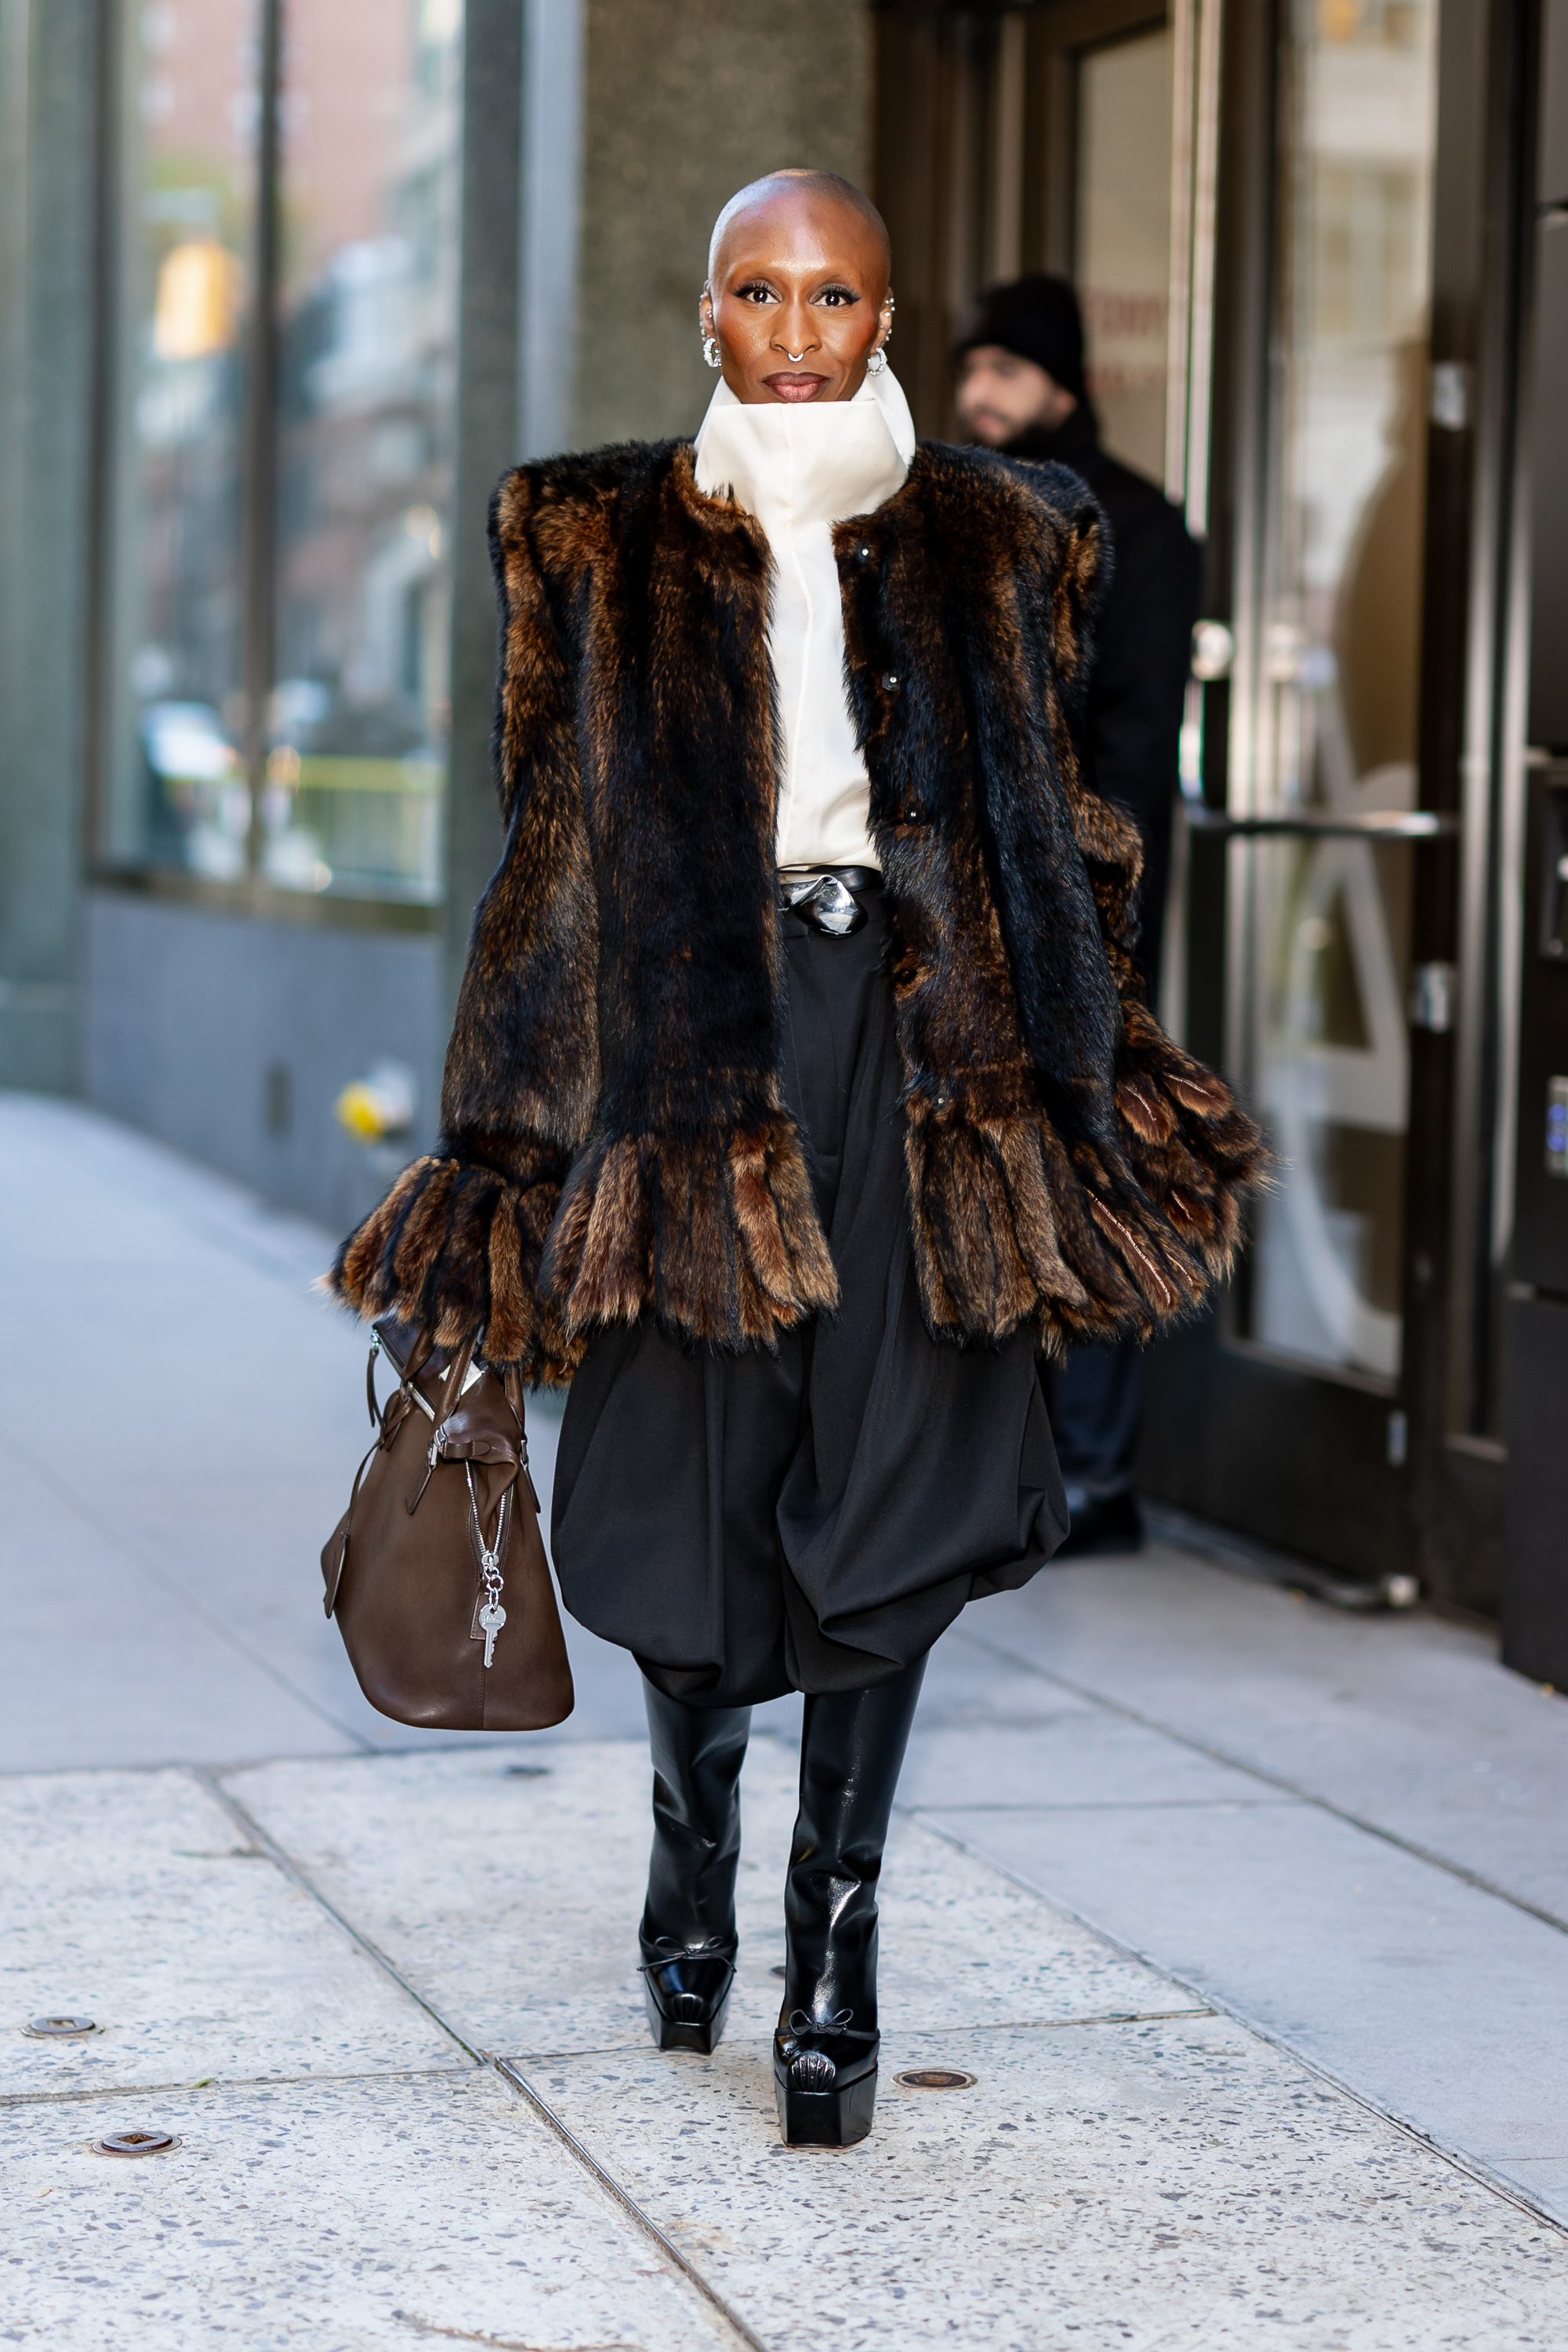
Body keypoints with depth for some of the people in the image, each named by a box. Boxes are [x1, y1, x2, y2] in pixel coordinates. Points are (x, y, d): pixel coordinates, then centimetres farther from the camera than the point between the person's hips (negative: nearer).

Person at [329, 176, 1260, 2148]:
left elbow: (1047, 840, 14)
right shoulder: (600, 541, 9)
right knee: (683, 1470, 3)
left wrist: (1059, 1082, 8)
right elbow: (549, 846, 7)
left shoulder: (991, 544, 11)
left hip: (914, 1032, 0)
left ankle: (837, 1931, 6)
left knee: (894, 1490, -4)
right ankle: (693, 1831, 31)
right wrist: (514, 1141, 1)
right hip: (682, 1025, 0)